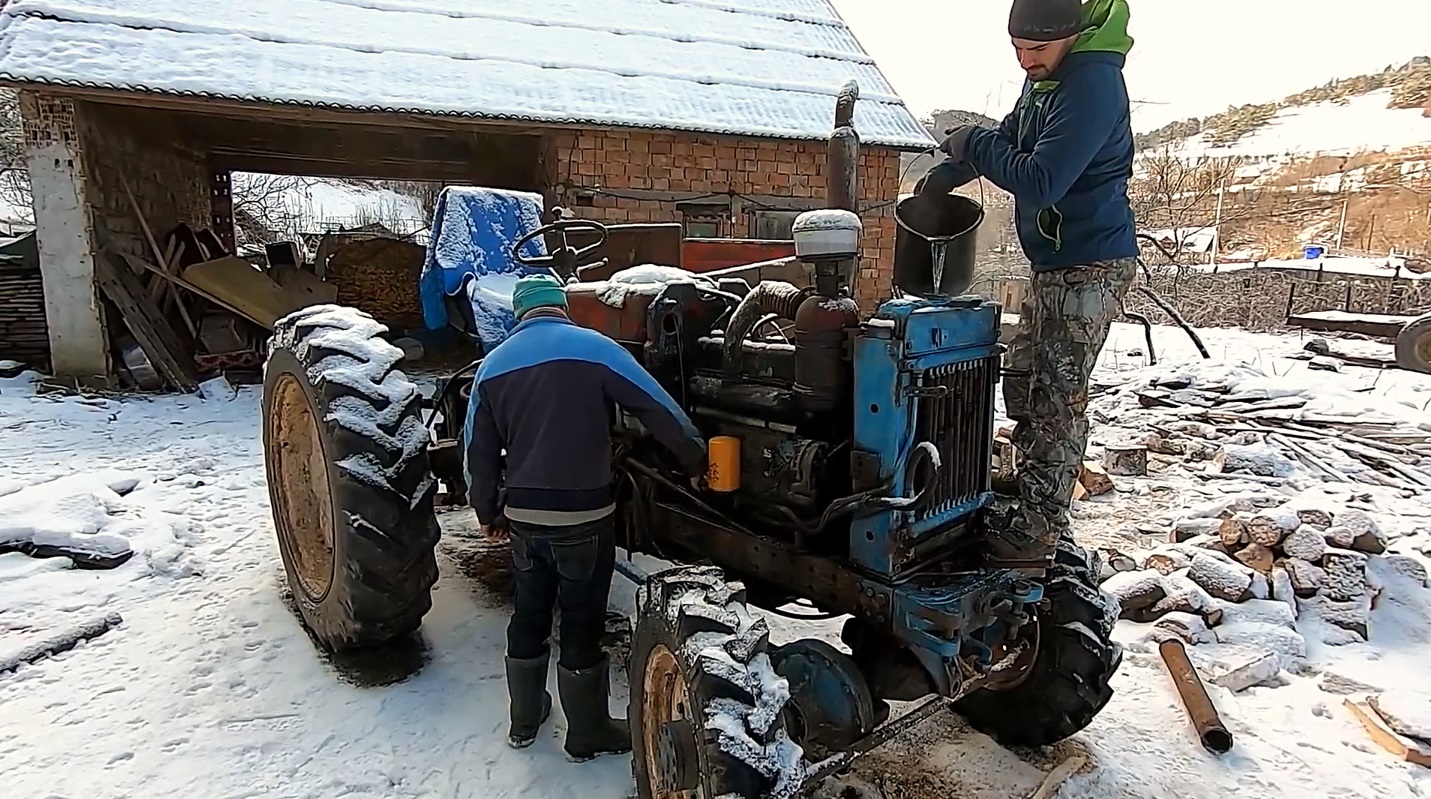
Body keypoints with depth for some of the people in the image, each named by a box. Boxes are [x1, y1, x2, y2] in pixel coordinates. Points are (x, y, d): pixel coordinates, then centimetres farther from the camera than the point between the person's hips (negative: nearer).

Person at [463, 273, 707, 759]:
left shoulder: (493, 364, 6)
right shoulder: (594, 348, -8)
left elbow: (479, 450, 10)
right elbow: (658, 410, -7)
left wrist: (488, 512, 21)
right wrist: (696, 460, 6)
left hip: (523, 515, 5)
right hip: (583, 516, -4)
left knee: (528, 615, 21)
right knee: (581, 626, 8)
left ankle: (524, 722, 37)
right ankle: (587, 735, 24)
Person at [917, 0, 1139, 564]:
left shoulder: (1092, 83, -19)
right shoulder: (1048, 73, 10)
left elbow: (1039, 182, -26)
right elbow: (1009, 140, 25)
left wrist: (972, 143, -13)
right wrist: (949, 171, 11)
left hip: (1090, 268, -10)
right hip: (1053, 265, 10)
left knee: (1056, 399, -7)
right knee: (1022, 386, 14)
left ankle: (1037, 534, 1)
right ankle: (1031, 497, 27)